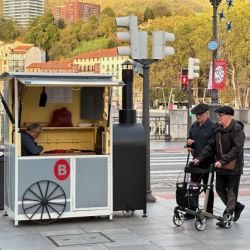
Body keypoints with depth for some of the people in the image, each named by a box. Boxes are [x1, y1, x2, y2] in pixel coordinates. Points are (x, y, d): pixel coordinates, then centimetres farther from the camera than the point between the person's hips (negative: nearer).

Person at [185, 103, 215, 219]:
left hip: (208, 162, -6)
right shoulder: (194, 126, 9)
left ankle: (209, 212, 17)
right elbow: (190, 138, 22)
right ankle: (192, 210, 15)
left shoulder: (213, 127, -12)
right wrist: (188, 142, -1)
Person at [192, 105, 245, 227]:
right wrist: (200, 158, -4)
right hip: (221, 167, 8)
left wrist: (223, 161, -28)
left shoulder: (237, 129, -15)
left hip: (233, 166, -8)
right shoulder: (218, 130, 8)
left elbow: (237, 149, -23)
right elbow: (211, 146, 8)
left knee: (231, 191, 0)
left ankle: (227, 216, 5)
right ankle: (236, 206, 32)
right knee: (220, 189, 12)